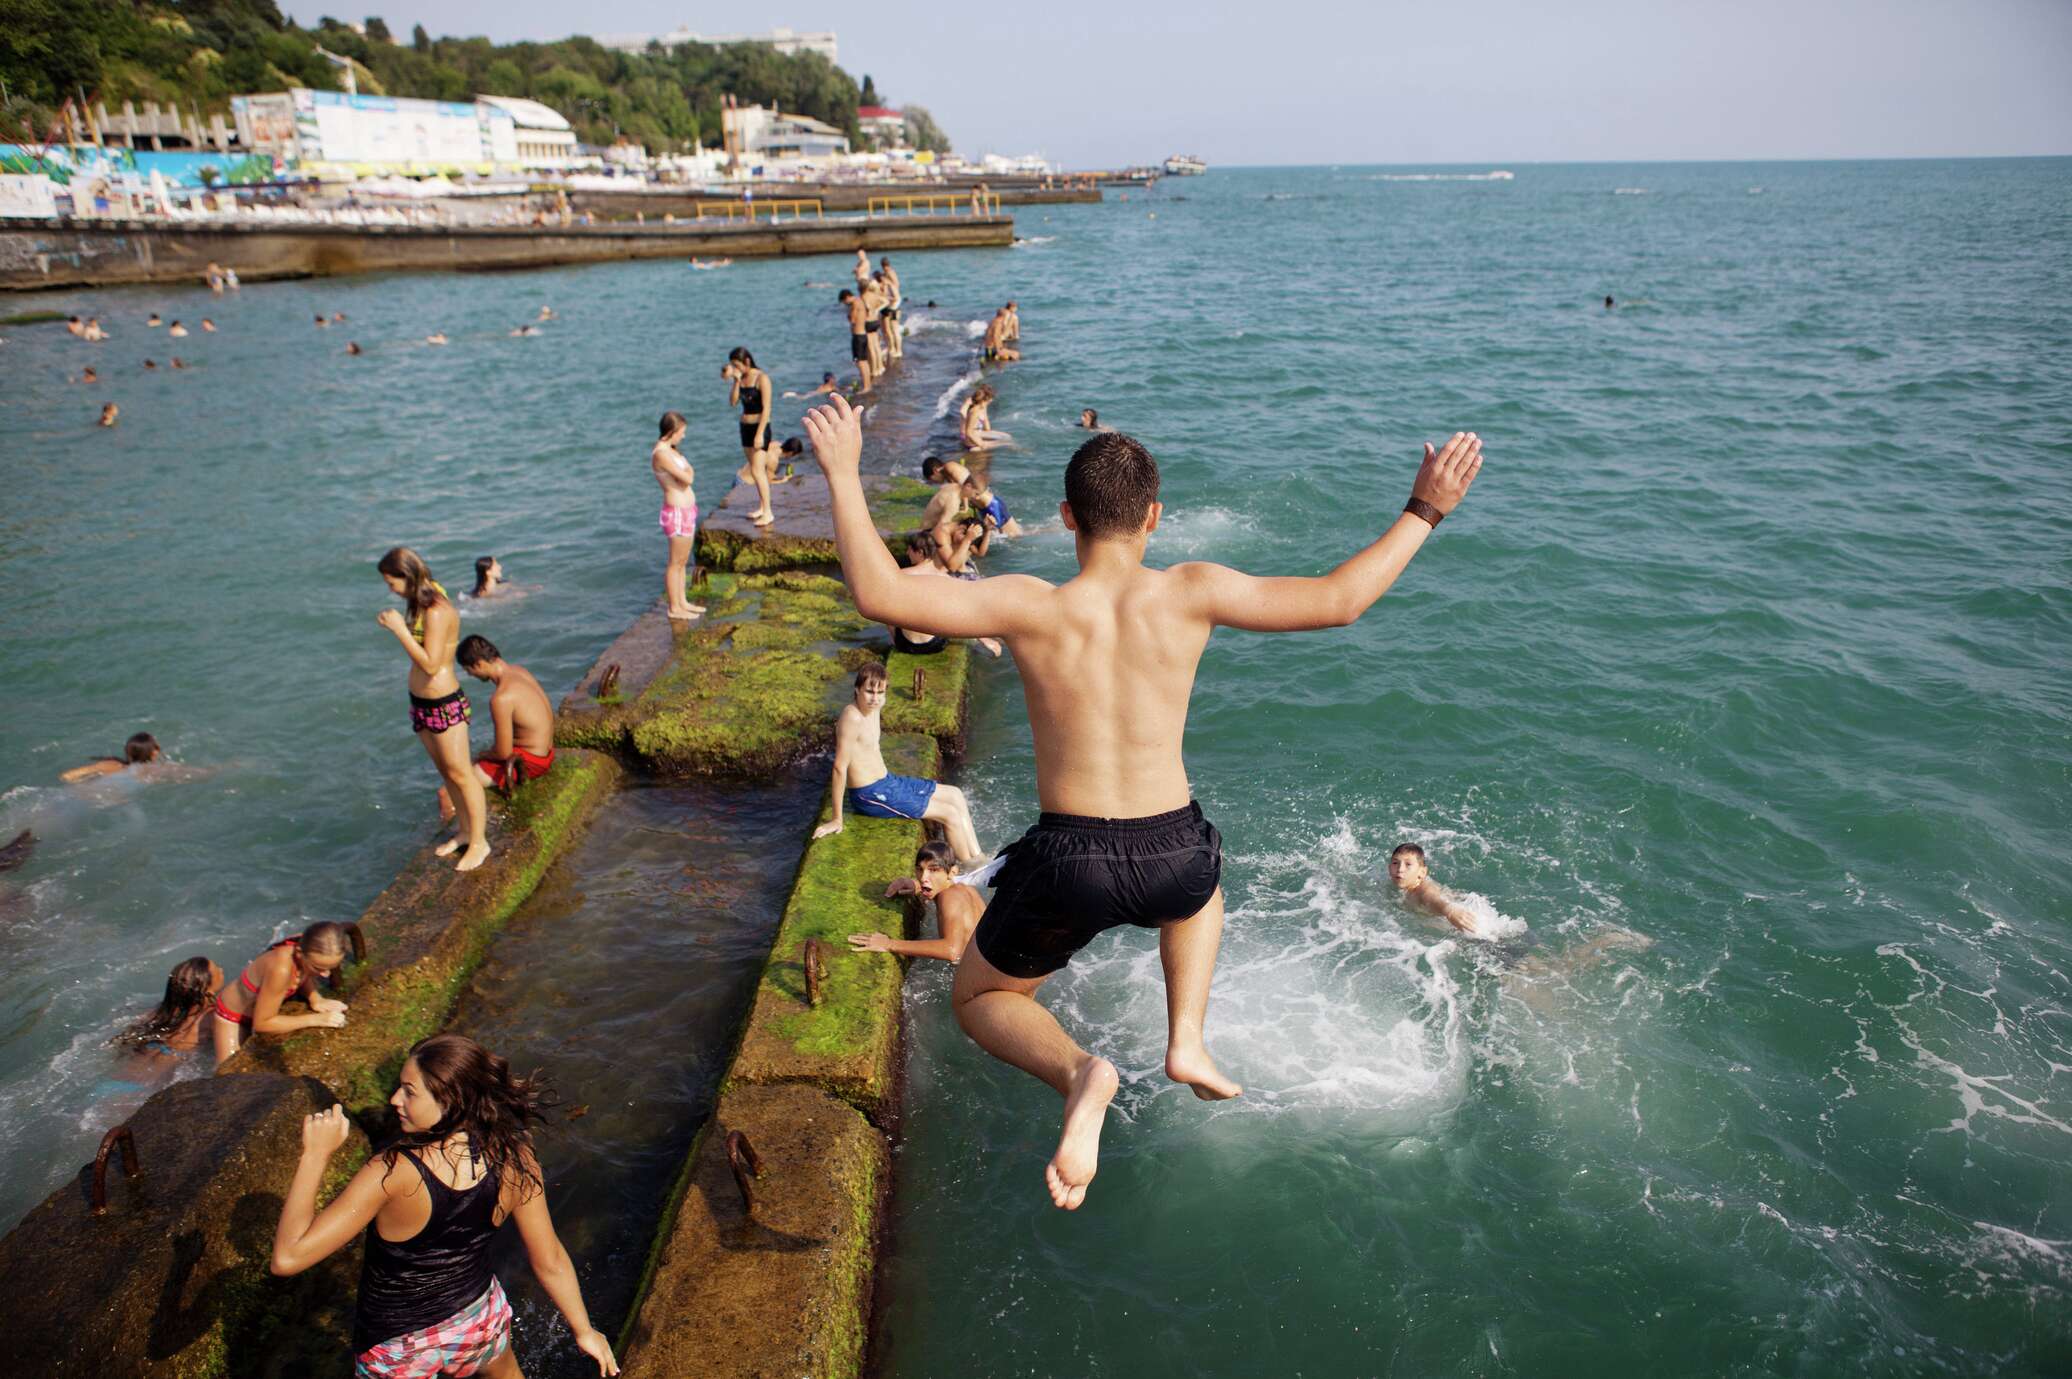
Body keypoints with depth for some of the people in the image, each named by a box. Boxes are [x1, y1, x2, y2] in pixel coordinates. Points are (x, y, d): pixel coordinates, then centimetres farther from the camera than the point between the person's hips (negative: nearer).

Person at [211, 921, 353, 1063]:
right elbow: (262, 1023, -32)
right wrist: (316, 1019, -33)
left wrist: (316, 999, -18)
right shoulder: (281, 969, -44)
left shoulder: (308, 947, -24)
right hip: (233, 1015, -6)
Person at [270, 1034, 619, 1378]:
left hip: (396, 1344, -3)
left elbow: (287, 1257, -32)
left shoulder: (393, 1172, -36)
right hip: (479, 1321, 3)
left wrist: (316, 1153, -25)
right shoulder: (514, 1159, -22)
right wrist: (584, 1330, 4)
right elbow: (549, 1262, -11)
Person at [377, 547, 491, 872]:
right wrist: (396, 625, 3)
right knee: (445, 771, 20)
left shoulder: (437, 612, -24)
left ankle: (479, 843, 13)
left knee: (460, 774, 2)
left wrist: (399, 628, -25)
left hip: (444, 704, -10)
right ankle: (464, 829, 35)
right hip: (421, 702, 10)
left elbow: (430, 664, -28)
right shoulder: (420, 605, 6)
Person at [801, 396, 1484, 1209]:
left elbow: (879, 595, -15)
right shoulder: (1191, 594, -7)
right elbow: (1337, 601, 0)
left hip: (1068, 864, -2)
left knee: (981, 1000, 24)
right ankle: (1186, 1039, 25)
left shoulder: (1032, 608, -12)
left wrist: (843, 473, -4)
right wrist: (1421, 513, 11)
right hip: (1173, 856, 3)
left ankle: (1078, 1073, -8)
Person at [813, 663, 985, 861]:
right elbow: (840, 767, -26)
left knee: (955, 795, 15)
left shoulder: (874, 707, 2)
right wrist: (837, 820, -24)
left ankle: (976, 858, 21)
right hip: (871, 796, -10)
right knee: (950, 814, -6)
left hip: (888, 782, 10)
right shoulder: (852, 717, -27)